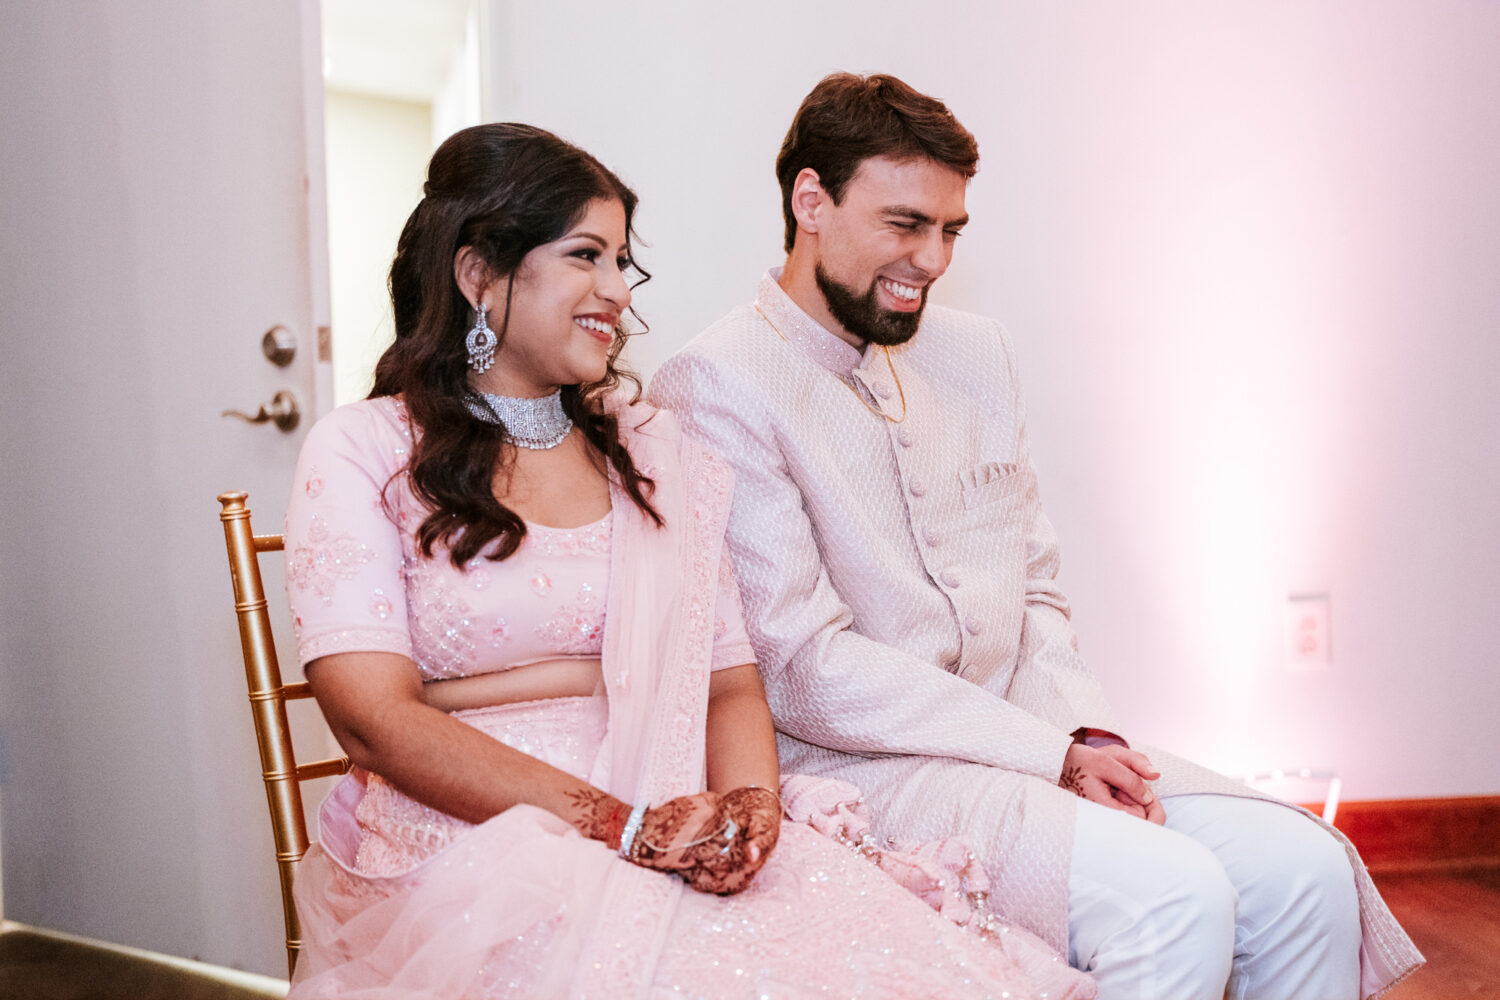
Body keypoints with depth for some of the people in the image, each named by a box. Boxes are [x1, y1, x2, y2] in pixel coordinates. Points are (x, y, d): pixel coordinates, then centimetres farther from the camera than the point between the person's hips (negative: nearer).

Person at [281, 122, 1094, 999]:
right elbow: (377, 720, -8)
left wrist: (751, 802, -10)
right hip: (466, 855, -4)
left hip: (681, 849, 5)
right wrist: (622, 826, -16)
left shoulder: (656, 453, 18)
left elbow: (731, 680, 13)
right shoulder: (363, 454, 3)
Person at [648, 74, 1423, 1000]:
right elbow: (802, 669, -16)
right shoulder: (716, 386, -11)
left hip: (1029, 742, 7)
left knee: (1304, 871, -11)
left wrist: (1087, 733, -5)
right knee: (1173, 897, -26)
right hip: (855, 771, -7)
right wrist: (1053, 752, -15)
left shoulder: (976, 352, 14)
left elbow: (1033, 592, 16)